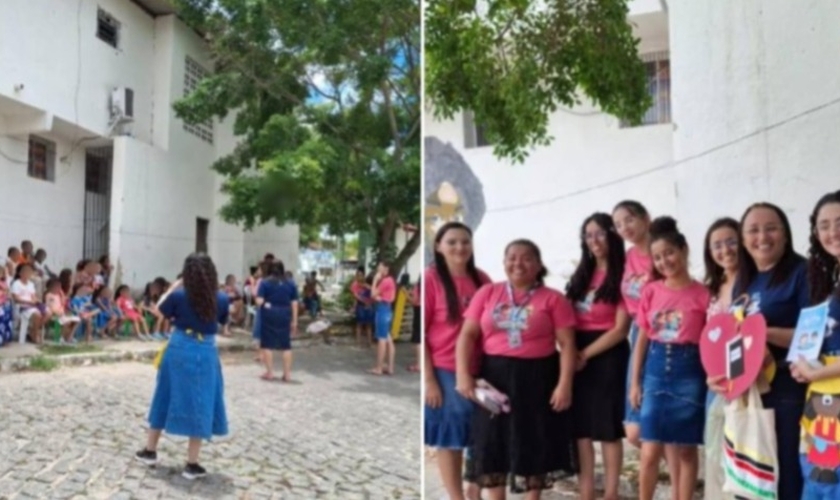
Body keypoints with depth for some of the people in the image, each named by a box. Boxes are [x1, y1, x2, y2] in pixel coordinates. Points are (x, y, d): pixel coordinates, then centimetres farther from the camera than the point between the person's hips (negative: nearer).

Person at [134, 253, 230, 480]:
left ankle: (150, 450, 32)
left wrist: (173, 287, 14)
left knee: (167, 399, 16)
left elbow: (161, 309, 8)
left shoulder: (179, 295, -11)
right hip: (206, 353, -1)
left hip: (178, 349, 1)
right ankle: (192, 464, 9)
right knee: (199, 405, 5)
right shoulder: (221, 299, -8)